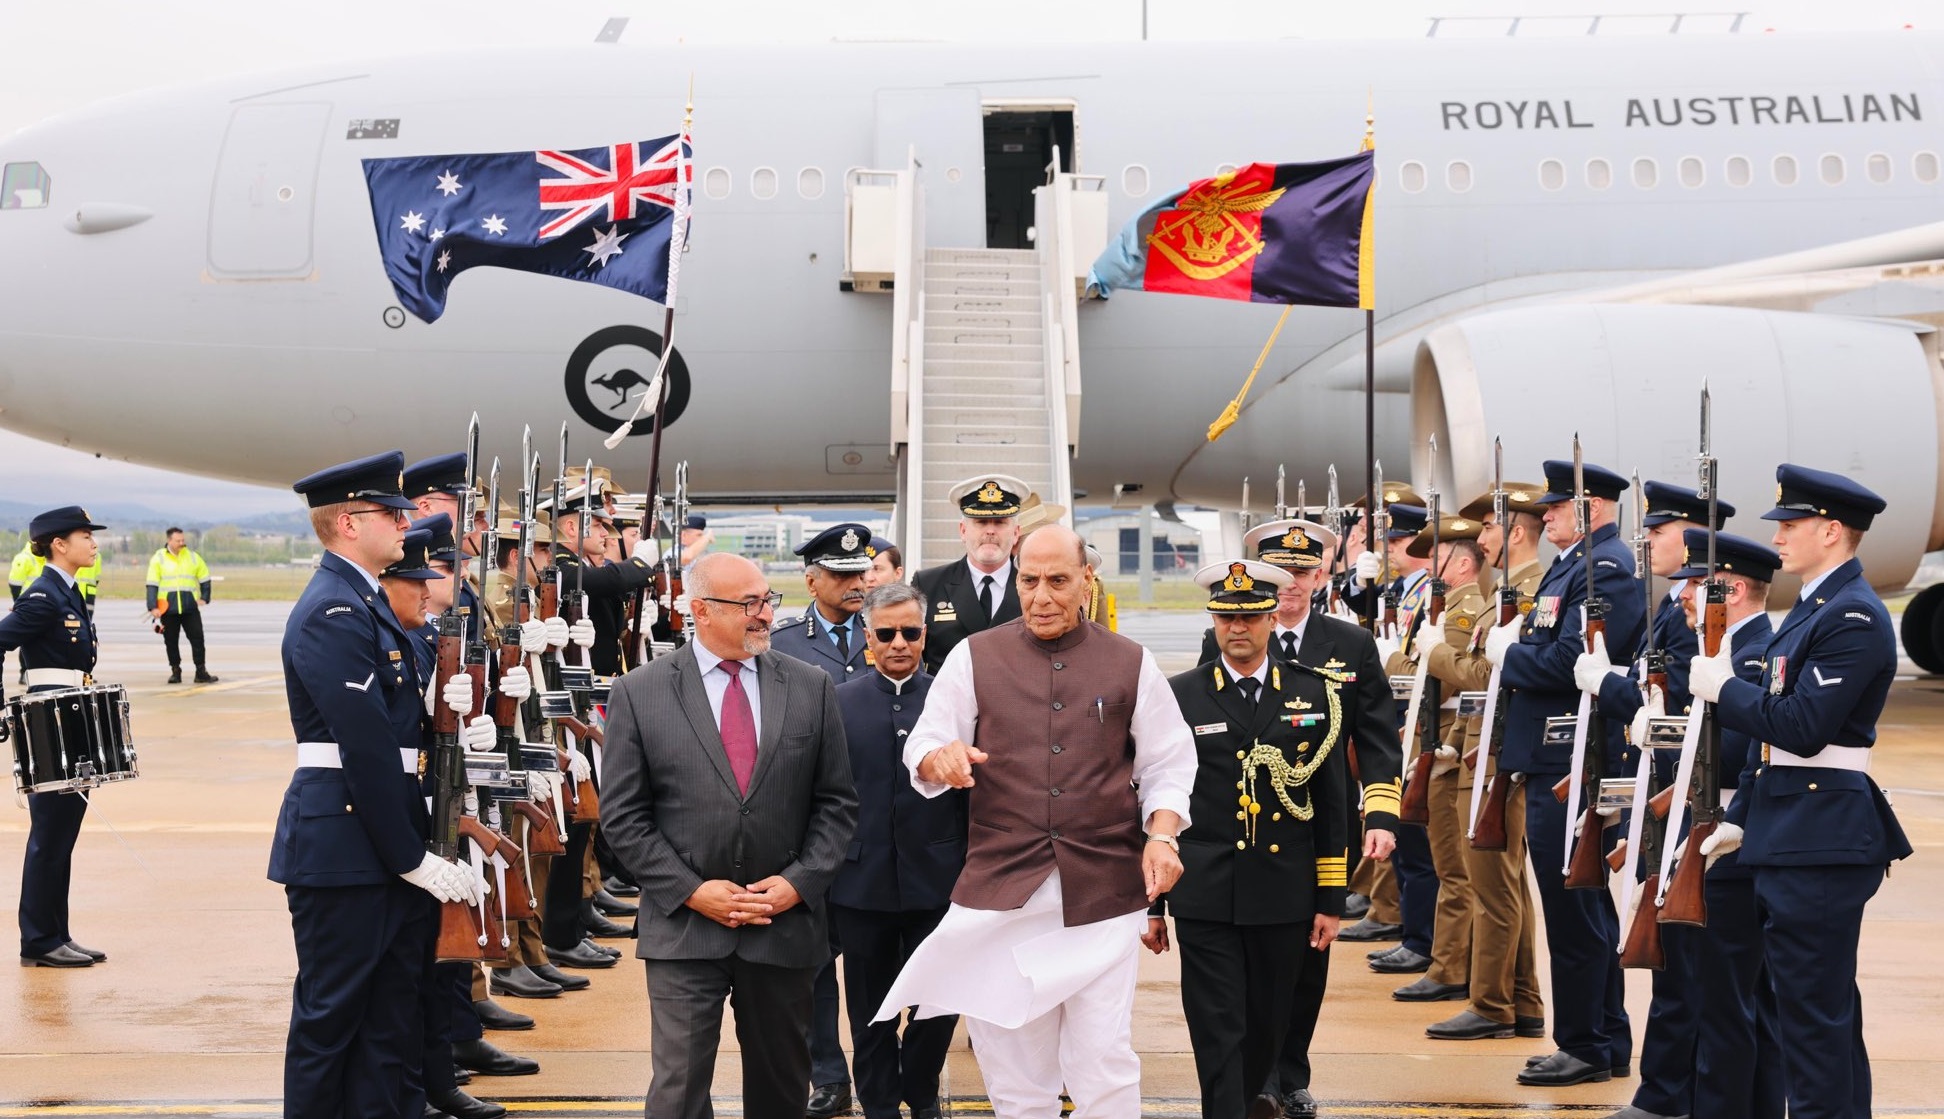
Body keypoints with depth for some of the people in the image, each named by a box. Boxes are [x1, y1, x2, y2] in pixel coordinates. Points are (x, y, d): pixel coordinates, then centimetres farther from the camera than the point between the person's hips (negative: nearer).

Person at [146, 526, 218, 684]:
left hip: (190, 606, 1)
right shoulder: (159, 558, 1)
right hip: (168, 607, -1)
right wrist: (153, 607, -8)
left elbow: (204, 578, 18)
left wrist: (204, 598, 8)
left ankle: (201, 672, 2)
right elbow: (152, 585, -1)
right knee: (171, 641, 6)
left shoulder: (193, 557, 7)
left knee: (197, 638, -3)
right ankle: (175, 671, 16)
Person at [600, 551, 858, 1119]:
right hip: (683, 927, -2)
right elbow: (622, 815, -2)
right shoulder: (640, 693, -2)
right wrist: (691, 891, -10)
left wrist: (800, 882, -7)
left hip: (787, 921, 2)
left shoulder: (811, 687, 4)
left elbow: (837, 802, 6)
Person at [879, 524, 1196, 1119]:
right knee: (1013, 1062, 7)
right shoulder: (974, 657, 5)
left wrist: (1161, 835, -8)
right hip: (1001, 887, 1)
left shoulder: (1131, 663, 6)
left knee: (1104, 1059, -2)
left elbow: (1167, 764, 9)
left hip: (1104, 889, 0)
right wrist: (941, 756, -20)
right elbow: (921, 750, 3)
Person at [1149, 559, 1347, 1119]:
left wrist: (1331, 900, 3)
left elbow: (1332, 805, 6)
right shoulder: (1179, 696, 2)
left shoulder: (1316, 695, 5)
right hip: (1204, 898, -2)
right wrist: (1150, 903, 2)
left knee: (1268, 1021, 15)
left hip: (1284, 898, 2)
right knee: (1217, 1030, -4)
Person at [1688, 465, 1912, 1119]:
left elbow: (1801, 727, -23)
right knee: (1826, 1006, 16)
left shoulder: (1853, 618, -15)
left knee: (1814, 1010, -6)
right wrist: (1741, 818, 17)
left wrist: (1723, 688, -10)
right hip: (1790, 838, 10)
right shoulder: (1811, 609, 16)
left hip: (1822, 842, -10)